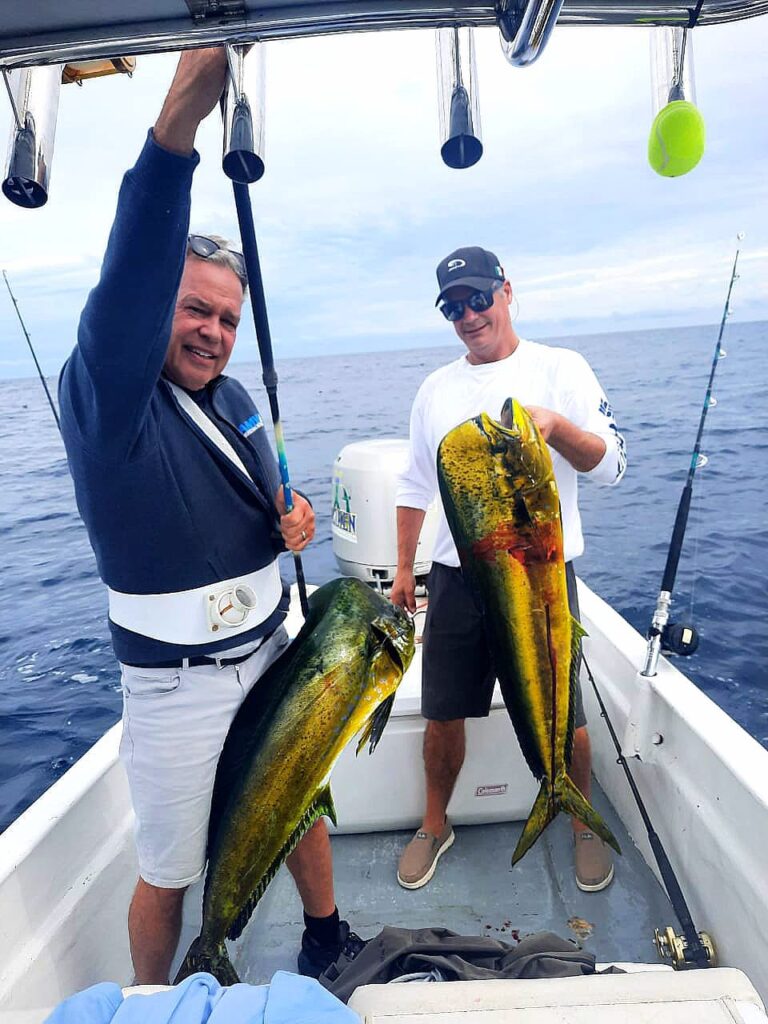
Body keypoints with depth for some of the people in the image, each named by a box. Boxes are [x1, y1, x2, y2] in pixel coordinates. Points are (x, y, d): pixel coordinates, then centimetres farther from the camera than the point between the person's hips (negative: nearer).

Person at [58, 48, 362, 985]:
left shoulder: (233, 398, 4)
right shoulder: (106, 398, -16)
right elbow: (128, 284, -37)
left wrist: (292, 519, -8)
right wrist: (176, 126, -48)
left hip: (269, 654, 6)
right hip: (176, 686, -6)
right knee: (167, 872, 12)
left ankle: (327, 941, 49)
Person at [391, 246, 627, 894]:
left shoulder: (560, 368, 1)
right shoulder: (437, 389, 12)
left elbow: (611, 465, -6)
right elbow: (415, 485, 16)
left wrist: (555, 424, -25)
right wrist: (404, 569, 14)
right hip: (456, 575, 3)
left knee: (563, 715, 9)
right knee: (443, 714, 11)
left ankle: (584, 827, 37)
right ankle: (435, 827, 35)